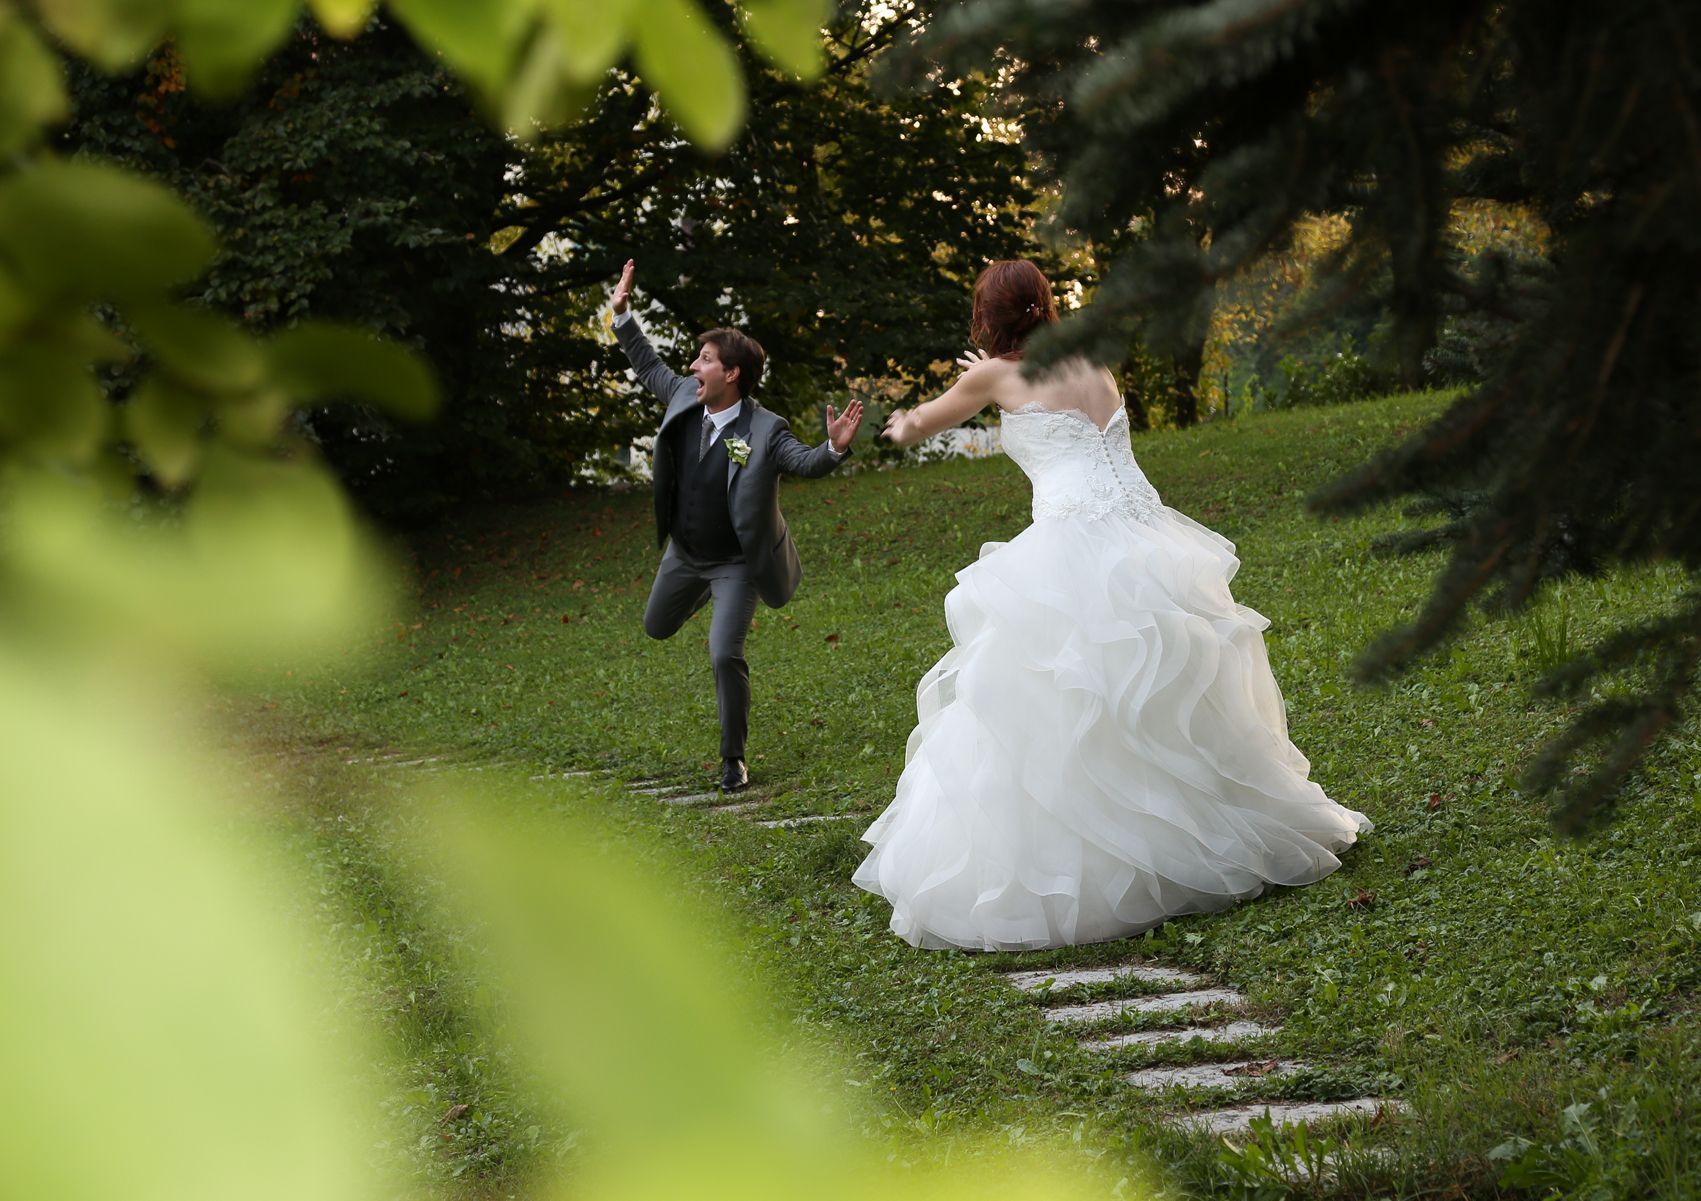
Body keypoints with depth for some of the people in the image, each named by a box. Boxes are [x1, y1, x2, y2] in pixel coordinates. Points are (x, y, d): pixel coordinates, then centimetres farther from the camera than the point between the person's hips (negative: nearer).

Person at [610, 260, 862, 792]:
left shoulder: (764, 431, -26)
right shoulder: (686, 396, -9)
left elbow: (805, 462, -34)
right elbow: (649, 367, 7)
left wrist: (834, 448, -56)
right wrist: (624, 315, 3)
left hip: (735, 563, -7)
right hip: (684, 556, 7)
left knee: (725, 655, -18)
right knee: (658, 628, 28)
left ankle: (733, 758, 1)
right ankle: (706, 593, 61)